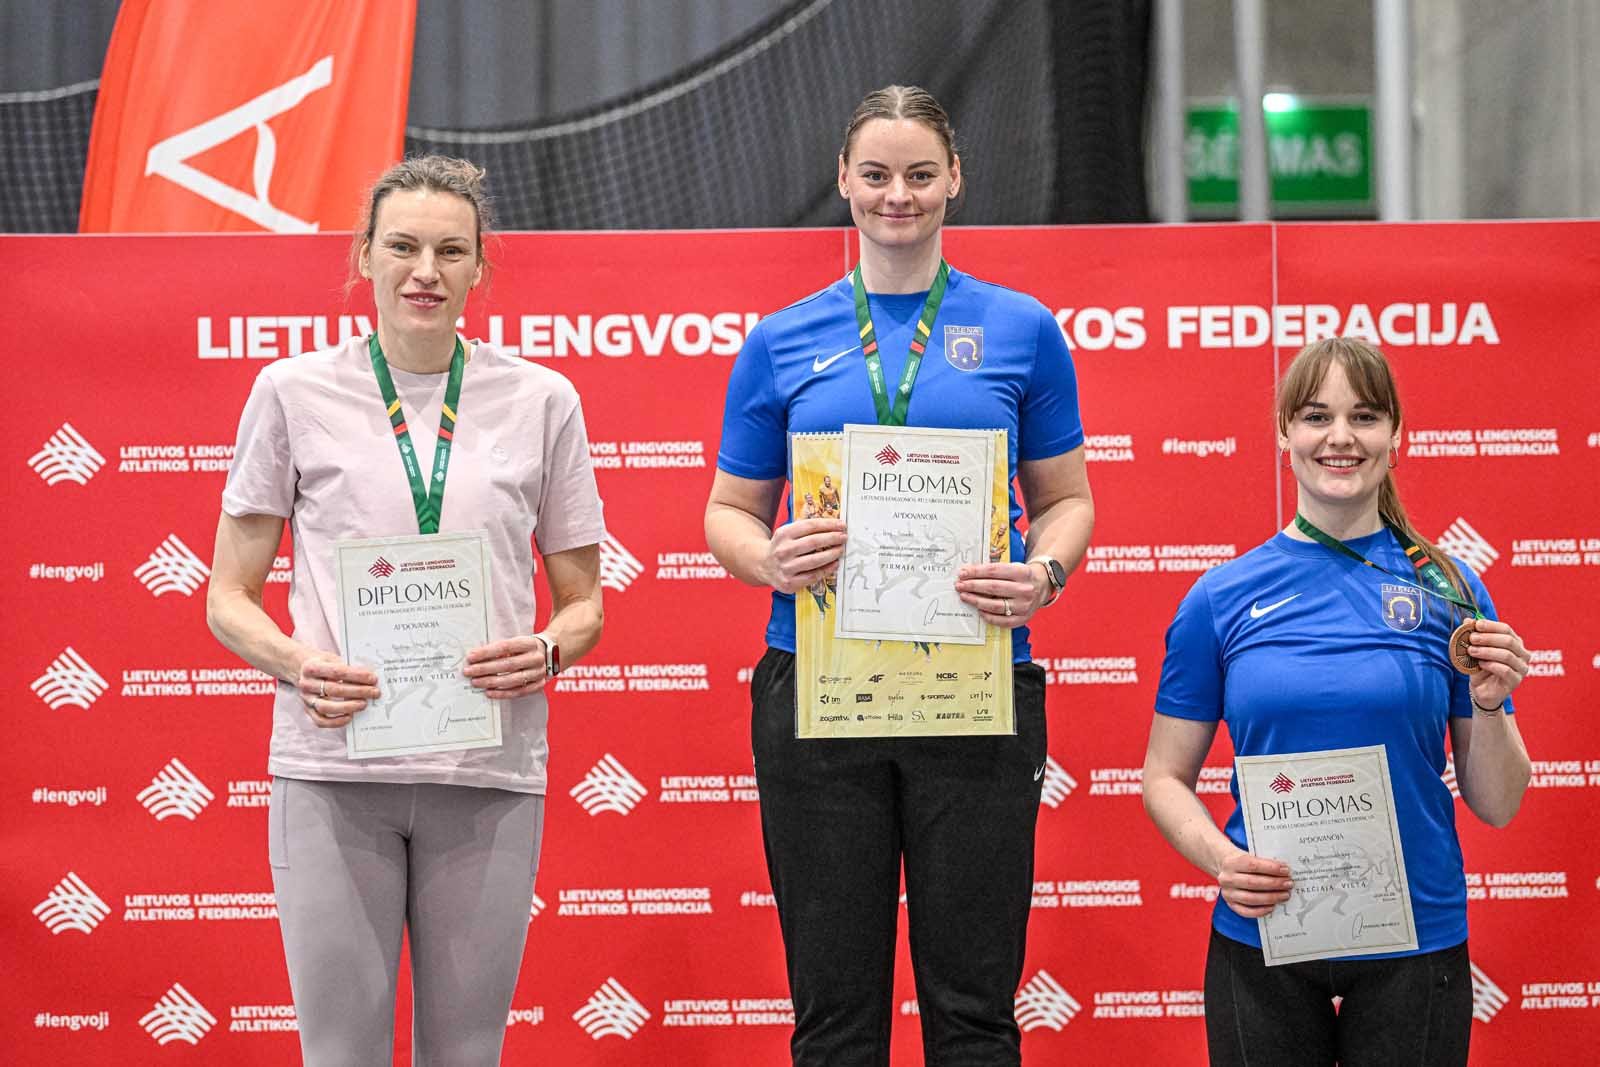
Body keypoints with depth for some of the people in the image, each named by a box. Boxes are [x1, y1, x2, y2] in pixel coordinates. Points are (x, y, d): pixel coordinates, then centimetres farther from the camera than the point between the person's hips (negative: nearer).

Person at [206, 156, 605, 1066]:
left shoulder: (541, 400, 8)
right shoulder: (296, 392, 5)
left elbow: (585, 604, 14)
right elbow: (229, 598, 7)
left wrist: (549, 650, -9)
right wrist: (296, 664, -13)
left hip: (489, 774, 1)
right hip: (333, 764, -1)